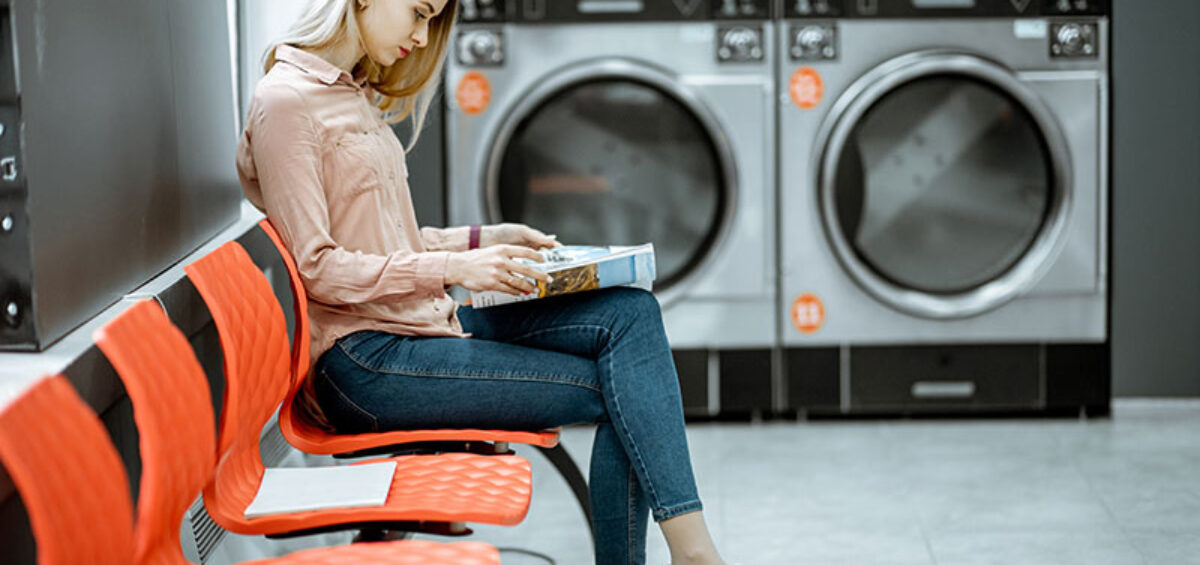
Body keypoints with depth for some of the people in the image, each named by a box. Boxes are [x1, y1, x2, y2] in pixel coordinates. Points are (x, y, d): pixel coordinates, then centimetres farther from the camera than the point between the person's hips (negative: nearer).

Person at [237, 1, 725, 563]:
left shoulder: (356, 96, 18)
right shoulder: (285, 101, -11)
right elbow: (316, 266, -17)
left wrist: (484, 240, 11)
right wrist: (452, 269, -21)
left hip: (426, 322, 9)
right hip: (364, 362, -9)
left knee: (630, 313, -9)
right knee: (617, 392, -13)